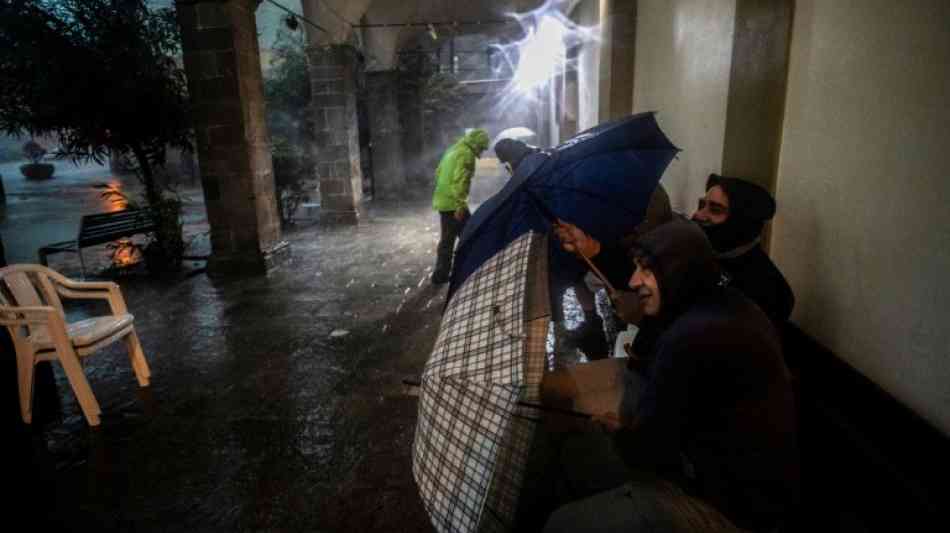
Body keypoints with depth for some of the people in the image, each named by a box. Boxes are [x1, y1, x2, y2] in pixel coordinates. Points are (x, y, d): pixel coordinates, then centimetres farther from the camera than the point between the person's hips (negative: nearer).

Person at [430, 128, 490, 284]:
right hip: (453, 203, -9)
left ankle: (441, 274, 18)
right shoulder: (466, 153, -13)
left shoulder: (453, 149, 16)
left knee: (447, 239, 15)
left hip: (442, 201, 9)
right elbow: (459, 180, -23)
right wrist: (460, 205, -24)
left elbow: (439, 172, 23)